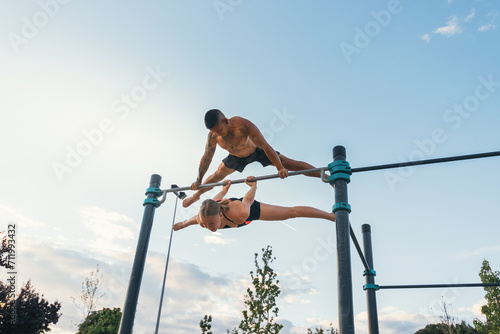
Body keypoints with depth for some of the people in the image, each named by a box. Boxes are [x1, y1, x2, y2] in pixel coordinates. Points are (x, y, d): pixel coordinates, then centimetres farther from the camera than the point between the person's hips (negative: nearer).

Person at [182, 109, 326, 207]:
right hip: (237, 157, 4)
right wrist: (198, 181, -7)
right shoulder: (213, 135, -29)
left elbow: (265, 146, -41)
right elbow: (206, 158, -13)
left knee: (288, 164, -10)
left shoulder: (244, 125, -42)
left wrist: (280, 168, -44)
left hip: (256, 151, -4)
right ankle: (196, 195, 42)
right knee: (218, 175, 17)